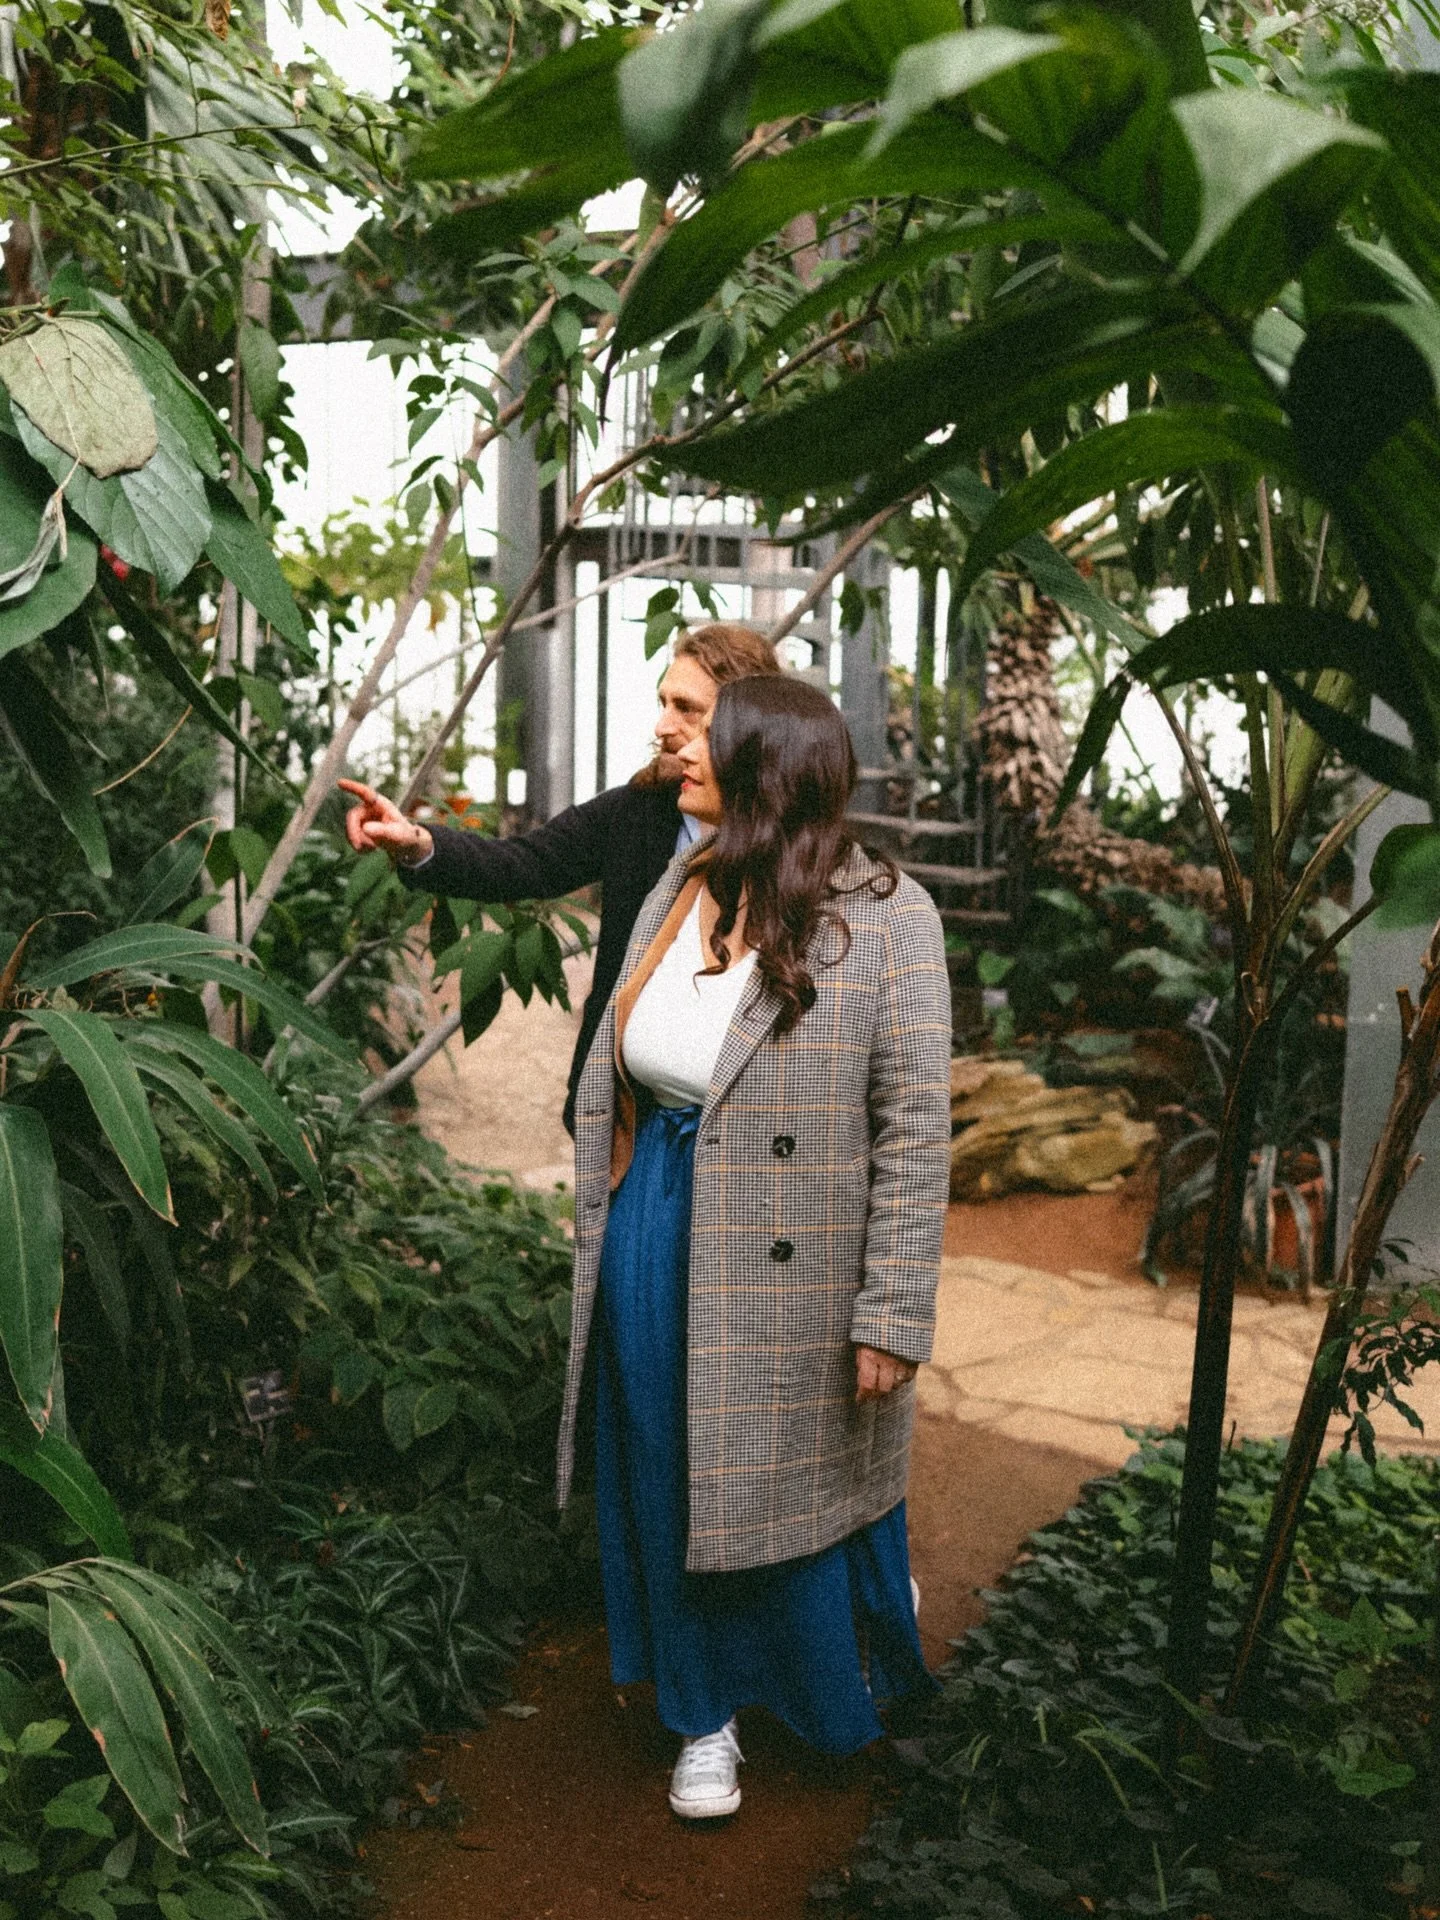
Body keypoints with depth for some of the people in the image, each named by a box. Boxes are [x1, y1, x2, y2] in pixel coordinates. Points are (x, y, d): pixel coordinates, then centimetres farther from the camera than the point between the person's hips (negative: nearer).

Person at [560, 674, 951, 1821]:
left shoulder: (884, 920, -17)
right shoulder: (679, 893, 2)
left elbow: (915, 1134, -16)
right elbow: (612, 1074, 10)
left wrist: (892, 1319, -16)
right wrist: (604, 1234, 12)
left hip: (791, 1281, -5)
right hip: (655, 1247, 5)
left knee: (797, 1493, 14)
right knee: (670, 1490, 17)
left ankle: (848, 1694, 46)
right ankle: (707, 1718, 41)